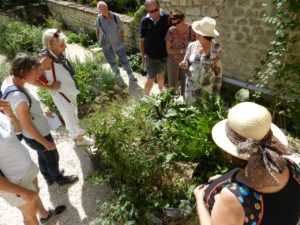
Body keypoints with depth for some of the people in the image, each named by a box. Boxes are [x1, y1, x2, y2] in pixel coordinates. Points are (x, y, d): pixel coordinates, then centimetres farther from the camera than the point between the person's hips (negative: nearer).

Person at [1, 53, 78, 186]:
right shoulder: (19, 97, -38)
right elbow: (27, 126, -27)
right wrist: (45, 143, -14)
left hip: (35, 132, 8)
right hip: (36, 136, -8)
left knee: (42, 155, 30)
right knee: (52, 157, 19)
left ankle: (48, 177, 56)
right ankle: (59, 179, 48)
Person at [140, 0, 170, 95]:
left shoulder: (166, 17, -10)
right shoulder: (145, 21, -10)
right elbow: (142, 40, -2)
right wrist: (143, 56, 0)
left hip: (164, 54, 2)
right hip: (151, 56, -2)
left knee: (161, 75, 22)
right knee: (150, 79, 4)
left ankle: (161, 91, 45)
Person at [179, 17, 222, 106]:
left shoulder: (216, 48, -11)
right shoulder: (192, 46, -5)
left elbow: (217, 68, -4)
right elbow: (186, 63, 6)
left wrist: (217, 86, -2)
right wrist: (183, 64, -18)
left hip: (207, 86, -2)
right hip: (191, 85, 3)